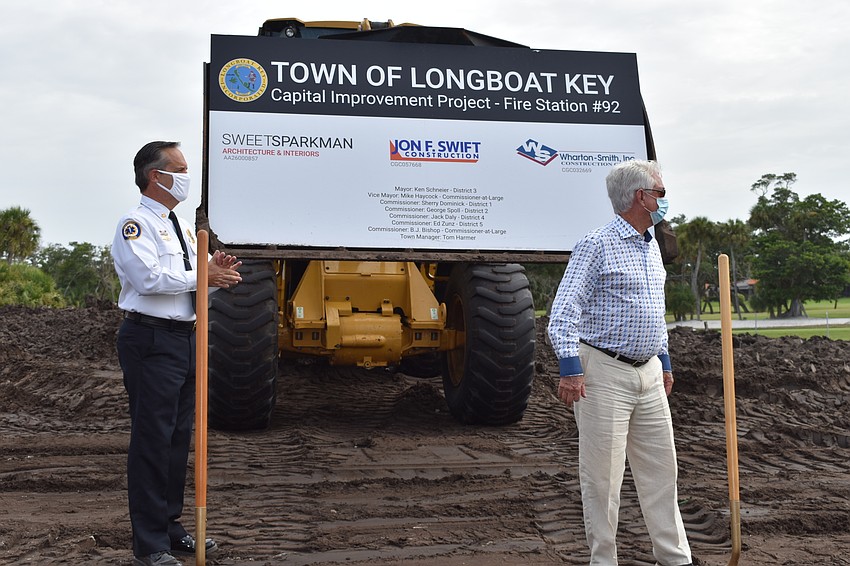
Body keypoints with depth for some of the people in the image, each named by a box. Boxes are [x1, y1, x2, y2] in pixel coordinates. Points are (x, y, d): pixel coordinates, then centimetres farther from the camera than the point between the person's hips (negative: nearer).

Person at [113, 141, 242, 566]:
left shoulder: (183, 227, 20)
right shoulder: (135, 224, -9)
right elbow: (149, 277, -22)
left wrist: (217, 272, -1)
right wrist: (202, 276, -14)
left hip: (185, 338, 9)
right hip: (151, 340, -9)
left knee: (179, 436, 15)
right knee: (152, 439, -5)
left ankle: (170, 527, 28)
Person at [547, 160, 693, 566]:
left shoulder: (651, 247, 15)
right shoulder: (596, 246, -10)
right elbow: (564, 310, -16)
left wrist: (664, 361, 24)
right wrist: (569, 368, -23)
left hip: (648, 373, 8)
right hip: (604, 372, -8)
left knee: (660, 467, 12)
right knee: (602, 473, 0)